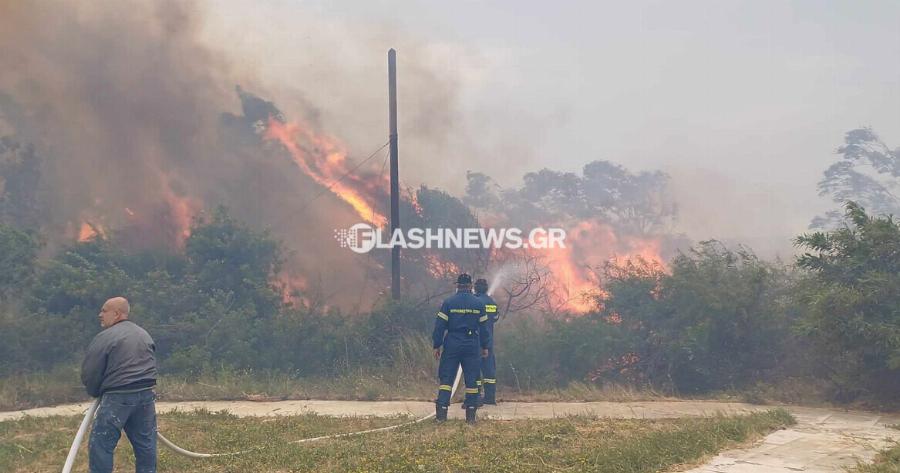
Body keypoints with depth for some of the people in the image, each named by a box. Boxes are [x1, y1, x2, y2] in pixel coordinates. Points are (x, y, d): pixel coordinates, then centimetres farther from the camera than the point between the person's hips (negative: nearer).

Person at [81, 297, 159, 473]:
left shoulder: (104, 337, -6)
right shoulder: (144, 335, 17)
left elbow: (89, 374, -3)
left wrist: (96, 392, 15)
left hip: (117, 398, -7)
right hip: (146, 395, 7)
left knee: (100, 445, -1)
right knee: (146, 445, 11)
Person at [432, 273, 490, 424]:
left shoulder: (448, 302, -3)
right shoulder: (478, 303, 3)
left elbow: (440, 325, -4)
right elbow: (483, 326, 8)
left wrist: (437, 345, 2)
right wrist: (485, 346, 17)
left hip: (452, 345, -1)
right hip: (472, 346, 1)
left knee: (446, 379, 2)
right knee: (471, 381, 6)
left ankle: (441, 413, -8)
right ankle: (471, 416, 6)